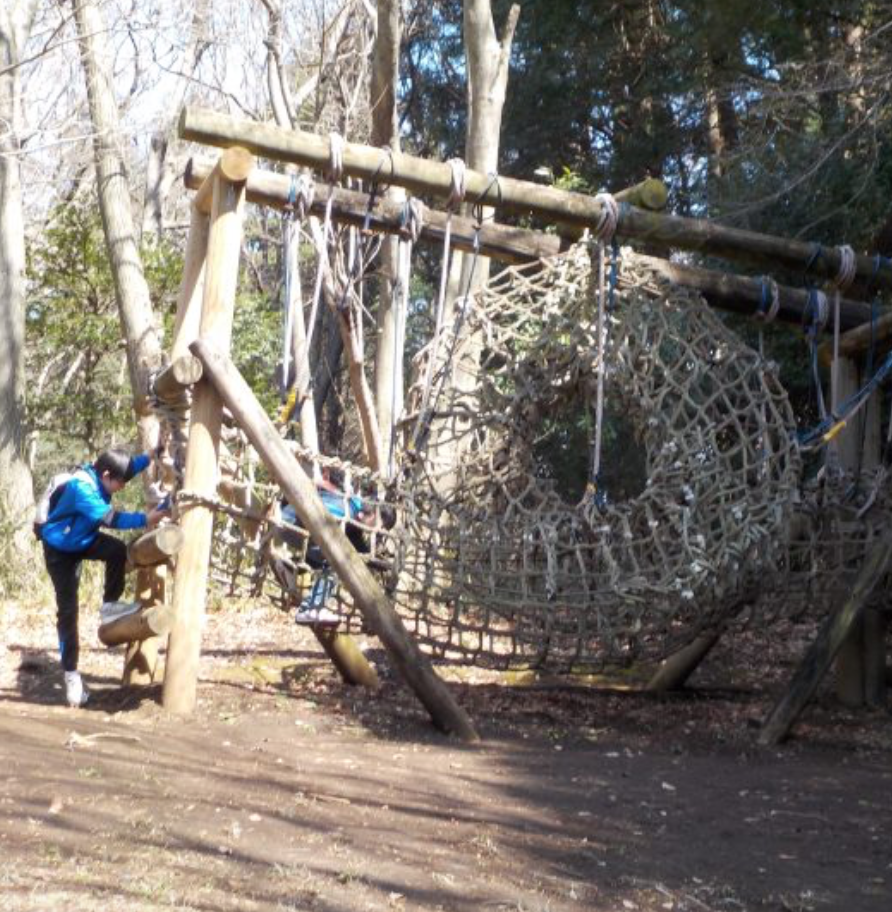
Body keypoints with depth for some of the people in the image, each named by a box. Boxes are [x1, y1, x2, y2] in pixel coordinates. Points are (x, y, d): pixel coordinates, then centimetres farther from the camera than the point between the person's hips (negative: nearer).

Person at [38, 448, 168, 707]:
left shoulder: (100, 477, -13)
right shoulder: (81, 488, -37)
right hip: (60, 549, -7)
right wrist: (145, 519, -47)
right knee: (67, 609, -7)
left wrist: (152, 454, -9)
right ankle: (71, 673, 0)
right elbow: (111, 518, -44)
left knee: (118, 550, -25)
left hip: (84, 539, 7)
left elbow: (128, 466, 5)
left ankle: (110, 604, -4)